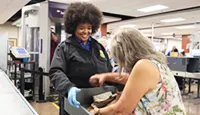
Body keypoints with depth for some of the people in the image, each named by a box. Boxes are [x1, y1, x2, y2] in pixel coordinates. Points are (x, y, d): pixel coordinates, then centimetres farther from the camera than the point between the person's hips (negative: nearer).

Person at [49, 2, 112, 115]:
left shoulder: (98, 46, 12)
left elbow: (109, 70, 16)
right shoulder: (64, 47, -3)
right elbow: (56, 72, -14)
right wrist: (69, 88, -32)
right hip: (75, 102, -4)